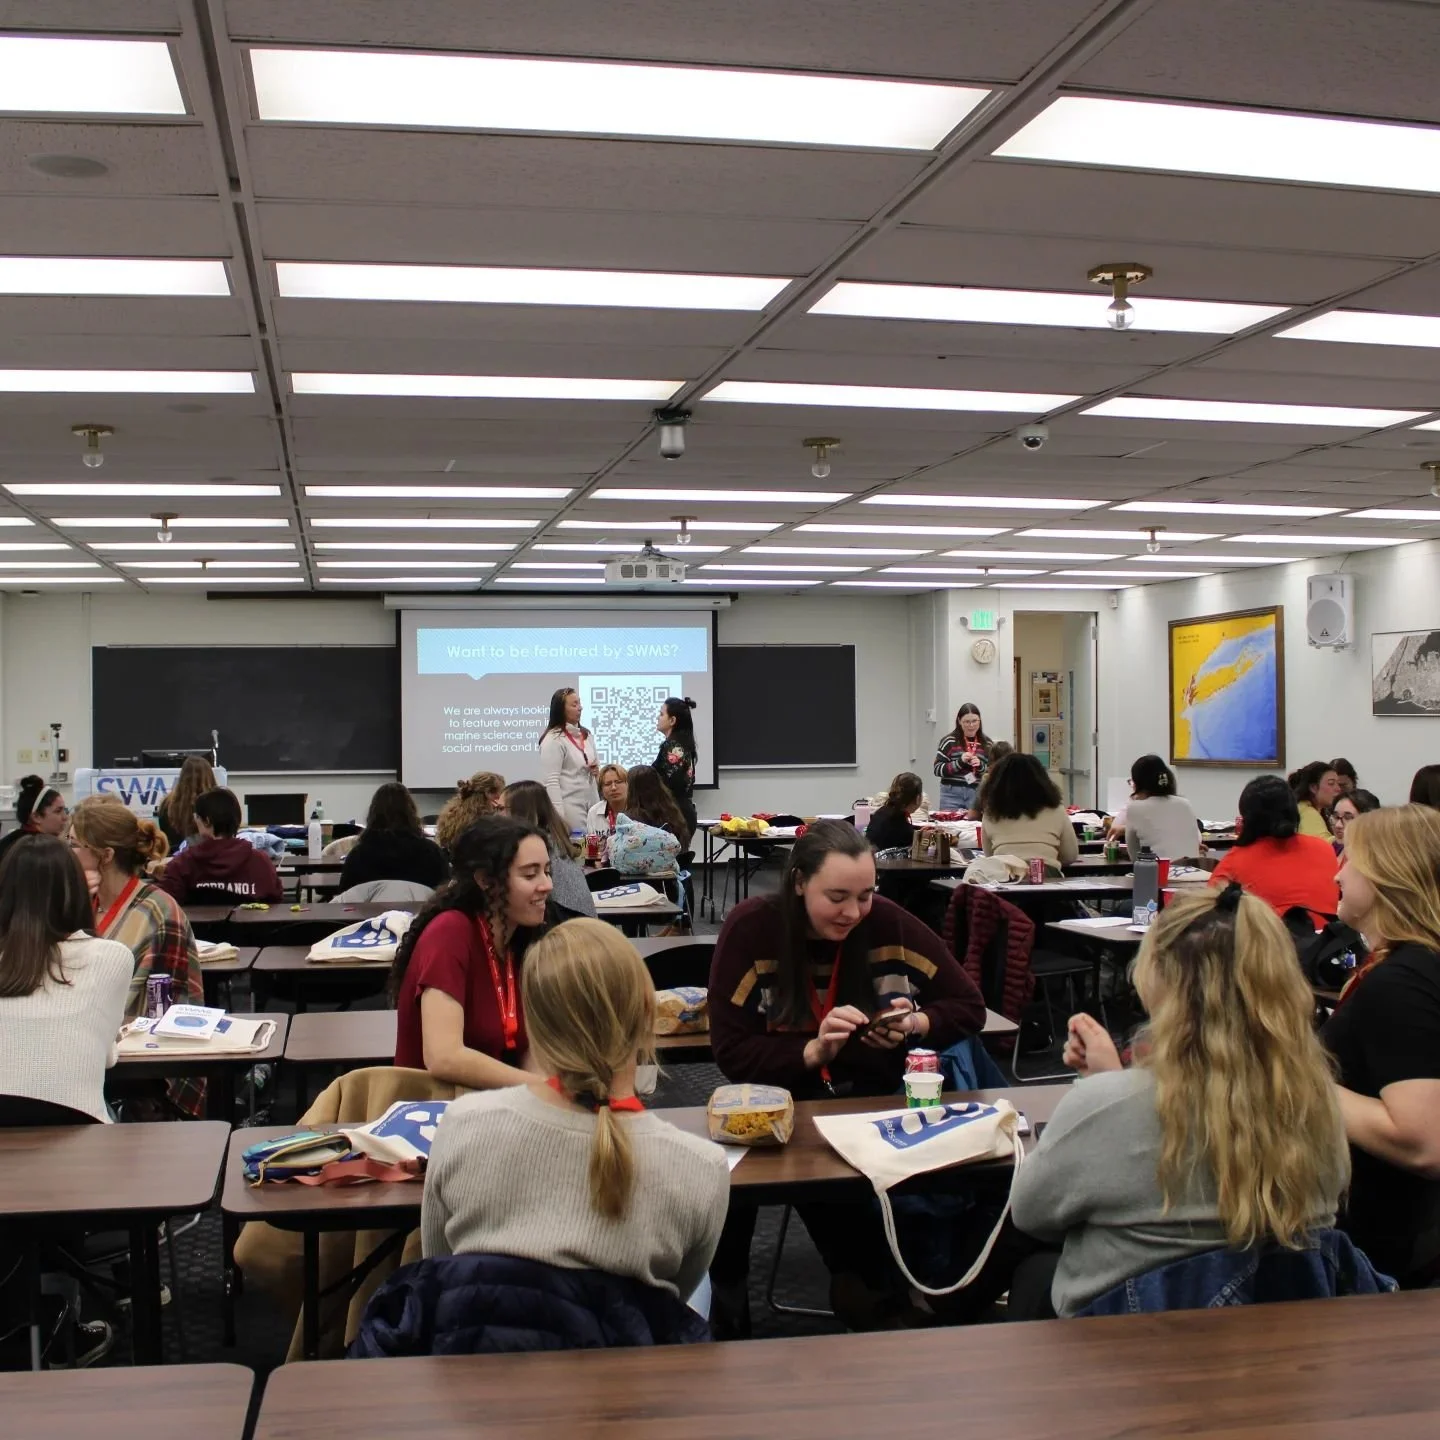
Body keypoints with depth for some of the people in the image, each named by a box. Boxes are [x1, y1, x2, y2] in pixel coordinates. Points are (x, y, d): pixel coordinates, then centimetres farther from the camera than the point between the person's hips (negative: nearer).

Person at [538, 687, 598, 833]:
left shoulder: (586, 735, 13)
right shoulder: (553, 739, -11)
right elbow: (551, 782, -15)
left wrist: (596, 769, 3)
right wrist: (559, 815, -20)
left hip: (590, 804, 7)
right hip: (569, 806, -7)